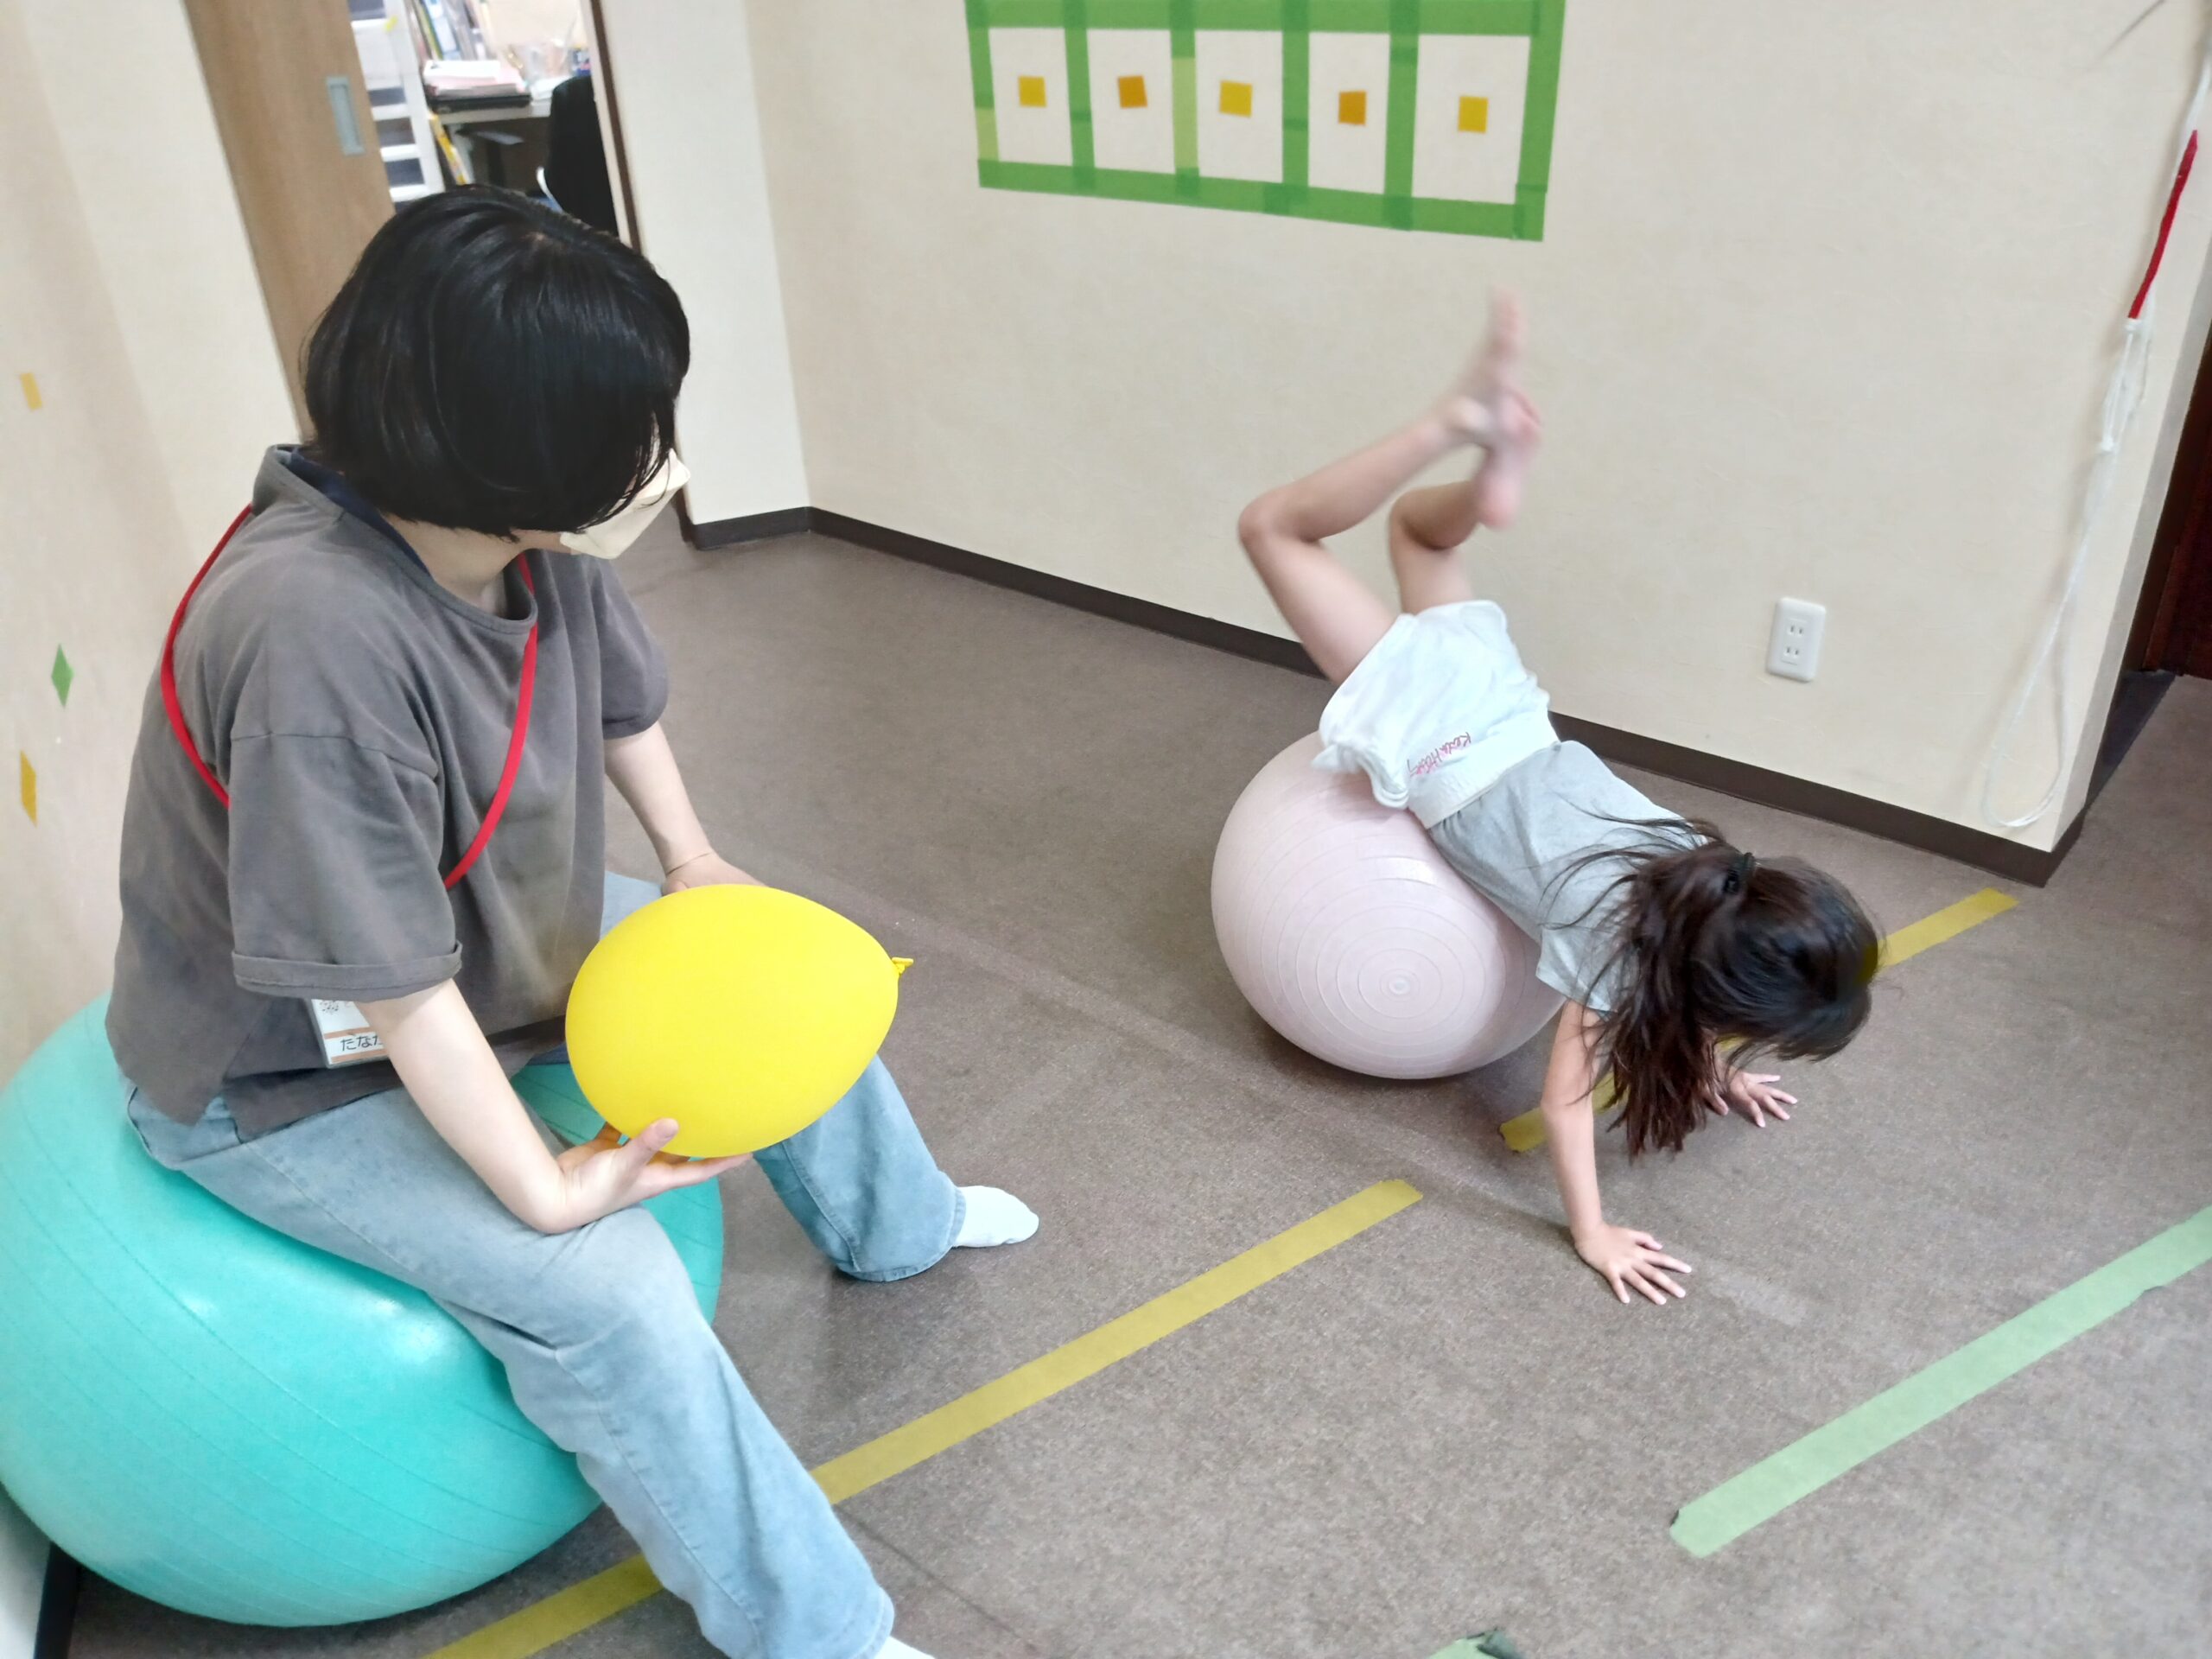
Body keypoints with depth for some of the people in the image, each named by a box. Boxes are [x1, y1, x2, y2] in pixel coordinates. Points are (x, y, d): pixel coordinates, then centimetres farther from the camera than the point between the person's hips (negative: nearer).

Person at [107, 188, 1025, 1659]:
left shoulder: (541, 539, -16)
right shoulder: (314, 635, -39)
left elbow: (618, 694, 7)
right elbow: (392, 985, -33)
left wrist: (693, 859, 6)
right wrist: (546, 1185, -24)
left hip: (500, 940, 8)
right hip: (289, 1075, -8)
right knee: (606, 1291, -22)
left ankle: (890, 1224, 39)